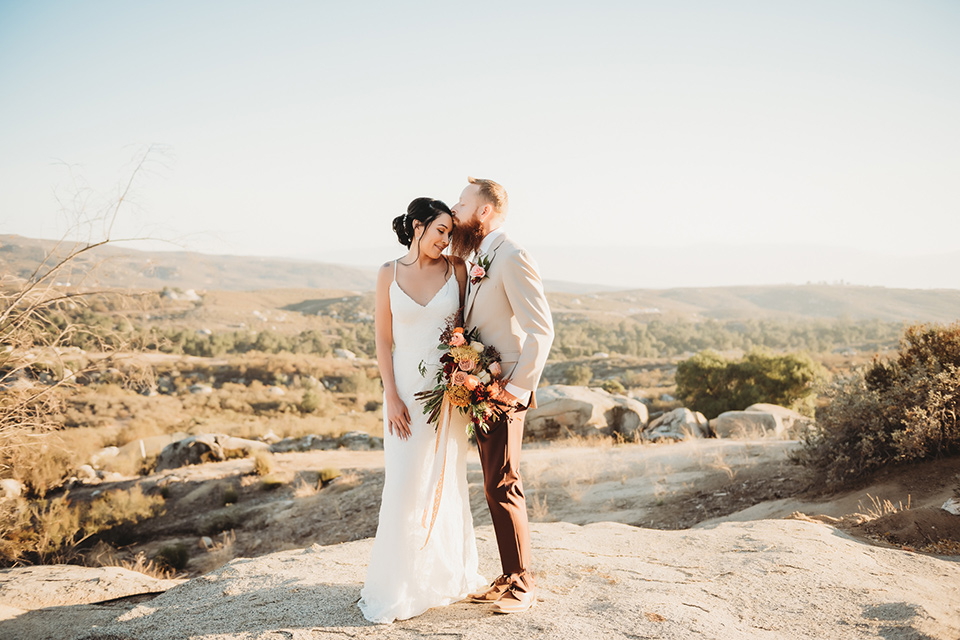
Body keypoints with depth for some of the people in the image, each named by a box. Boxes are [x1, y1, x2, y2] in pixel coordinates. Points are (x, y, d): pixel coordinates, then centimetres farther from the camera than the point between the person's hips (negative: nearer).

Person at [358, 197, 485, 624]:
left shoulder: (456, 269, 1)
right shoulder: (389, 274, 0)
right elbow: (383, 339, 0)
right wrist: (391, 397, -7)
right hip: (406, 388, -1)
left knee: (445, 481, 10)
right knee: (405, 483, -1)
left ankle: (446, 574, 26)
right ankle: (398, 585, 12)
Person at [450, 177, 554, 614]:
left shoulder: (512, 258, -14)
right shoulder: (479, 260, 15)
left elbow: (541, 331, -19)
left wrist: (515, 388, -18)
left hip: (504, 393, -9)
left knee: (502, 487, -4)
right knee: (495, 487, 13)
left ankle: (522, 586, 9)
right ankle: (509, 578, 24)